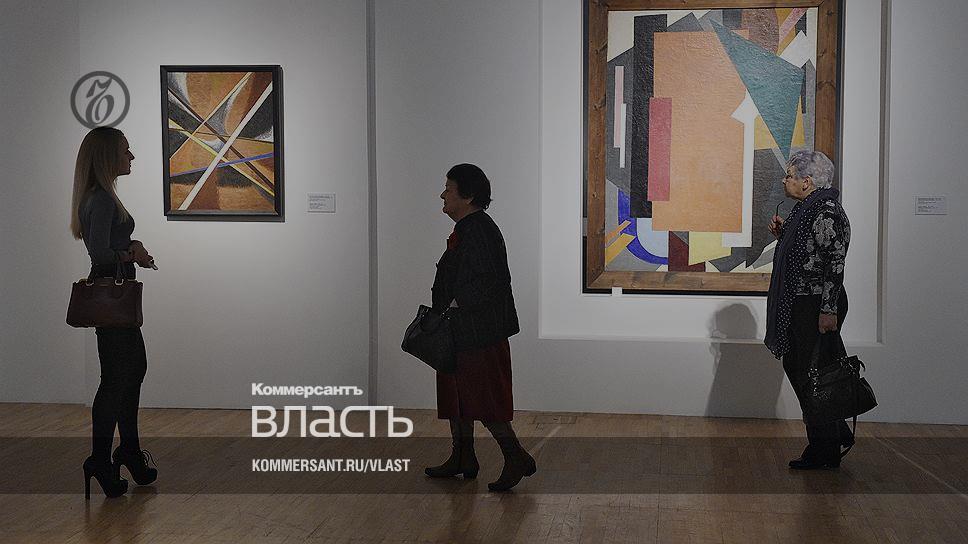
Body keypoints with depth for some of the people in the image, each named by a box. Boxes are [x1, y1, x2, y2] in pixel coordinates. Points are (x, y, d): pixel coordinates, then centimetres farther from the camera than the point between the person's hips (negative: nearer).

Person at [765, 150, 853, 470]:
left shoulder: (827, 213, -17)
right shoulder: (807, 209, 14)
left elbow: (836, 263, -21)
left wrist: (828, 310, -24)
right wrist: (782, 233, 8)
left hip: (818, 306, -11)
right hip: (800, 304, 11)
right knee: (795, 365, 16)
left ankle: (825, 454, 8)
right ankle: (837, 434, 27)